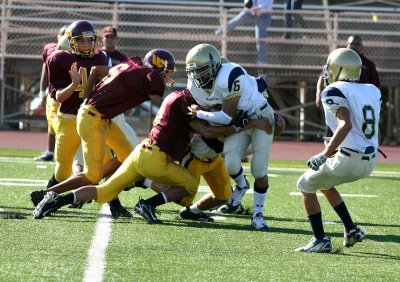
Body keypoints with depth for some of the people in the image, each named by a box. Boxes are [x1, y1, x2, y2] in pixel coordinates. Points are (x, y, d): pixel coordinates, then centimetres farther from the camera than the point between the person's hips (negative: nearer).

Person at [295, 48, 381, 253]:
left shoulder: (335, 91, -12)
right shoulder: (373, 91, 10)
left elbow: (346, 124, -26)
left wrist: (325, 155, -23)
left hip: (349, 159, -7)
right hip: (369, 161, 7)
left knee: (306, 185, 14)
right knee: (323, 182, 30)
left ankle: (320, 240, 7)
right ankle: (351, 230, 25)